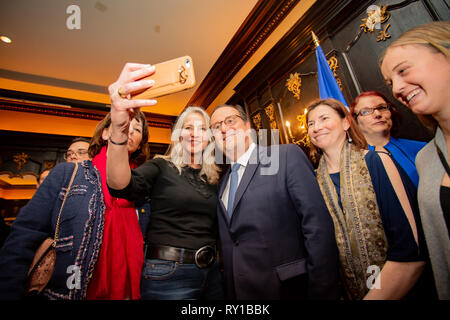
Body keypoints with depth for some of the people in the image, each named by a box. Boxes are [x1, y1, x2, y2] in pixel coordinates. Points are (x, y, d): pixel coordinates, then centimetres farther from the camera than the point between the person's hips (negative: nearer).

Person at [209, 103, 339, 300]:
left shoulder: (288, 156, -11)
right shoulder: (222, 183, 8)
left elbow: (318, 227, -16)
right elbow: (228, 244, 12)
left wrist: (322, 293, -16)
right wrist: (229, 292, 11)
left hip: (286, 289, -4)